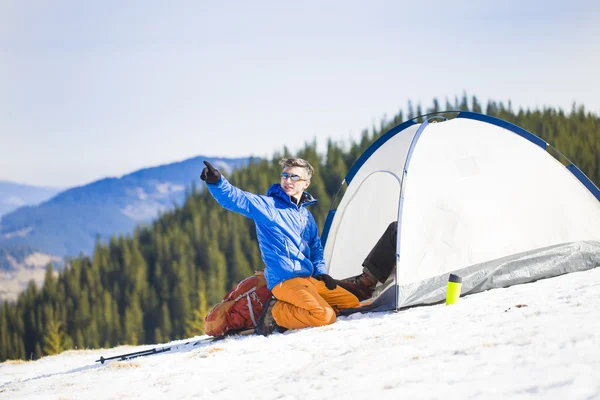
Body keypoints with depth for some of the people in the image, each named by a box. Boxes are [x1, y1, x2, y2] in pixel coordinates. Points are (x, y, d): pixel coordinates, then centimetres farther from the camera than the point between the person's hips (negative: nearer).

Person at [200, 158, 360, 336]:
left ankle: (294, 309, 7)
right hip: (285, 281, -8)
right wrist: (216, 181, -39)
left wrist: (321, 272, 9)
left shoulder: (306, 216, 17)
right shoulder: (266, 205, -4)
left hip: (310, 279, 8)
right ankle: (276, 313, -5)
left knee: (352, 303, 9)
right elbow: (234, 198, -19)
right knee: (324, 316, -25)